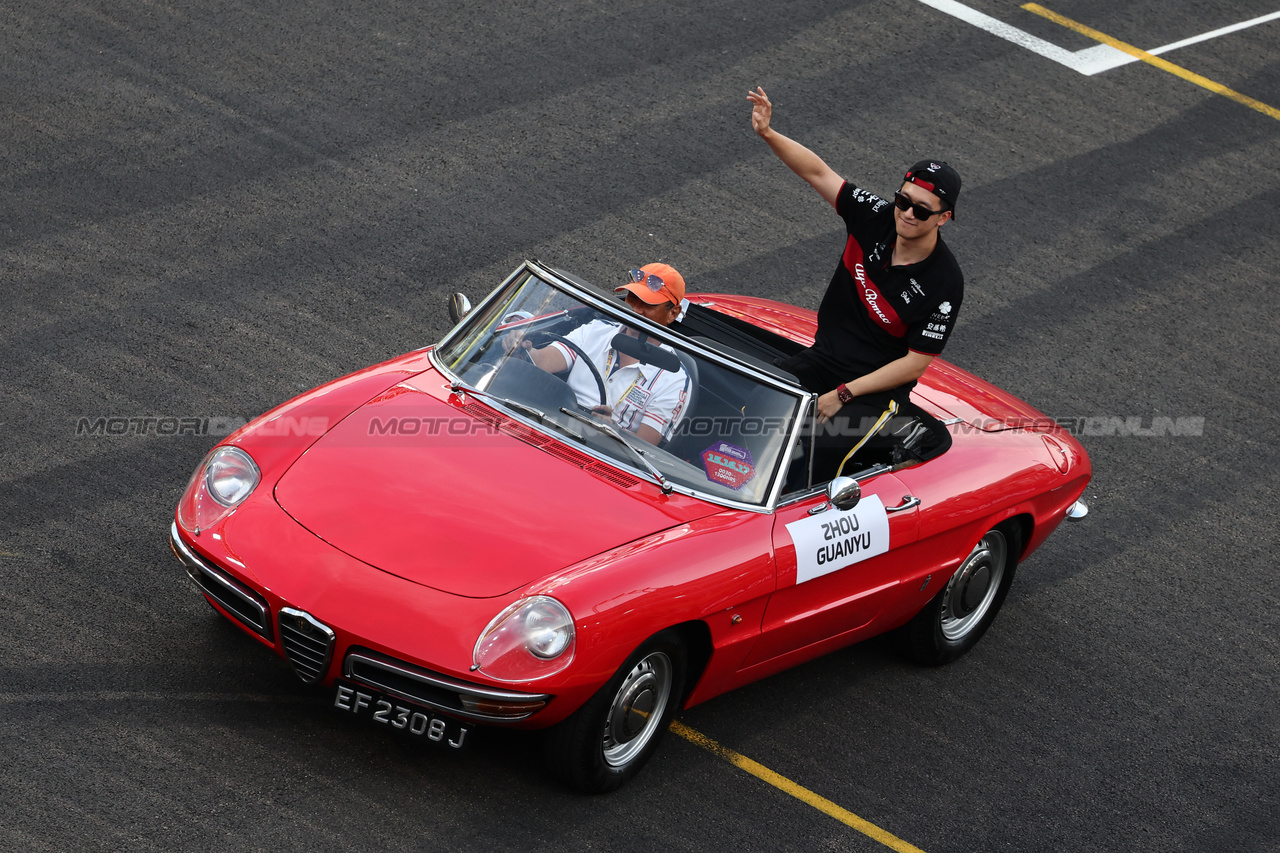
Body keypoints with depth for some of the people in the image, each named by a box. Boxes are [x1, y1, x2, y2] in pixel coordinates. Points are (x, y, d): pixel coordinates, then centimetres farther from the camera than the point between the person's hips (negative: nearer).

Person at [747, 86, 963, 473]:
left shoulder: (944, 284, -18)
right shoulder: (875, 217, -6)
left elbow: (914, 364, -14)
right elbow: (818, 172, -4)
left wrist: (842, 394, -16)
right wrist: (767, 134, -21)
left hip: (878, 390, -5)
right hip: (822, 359, 5)